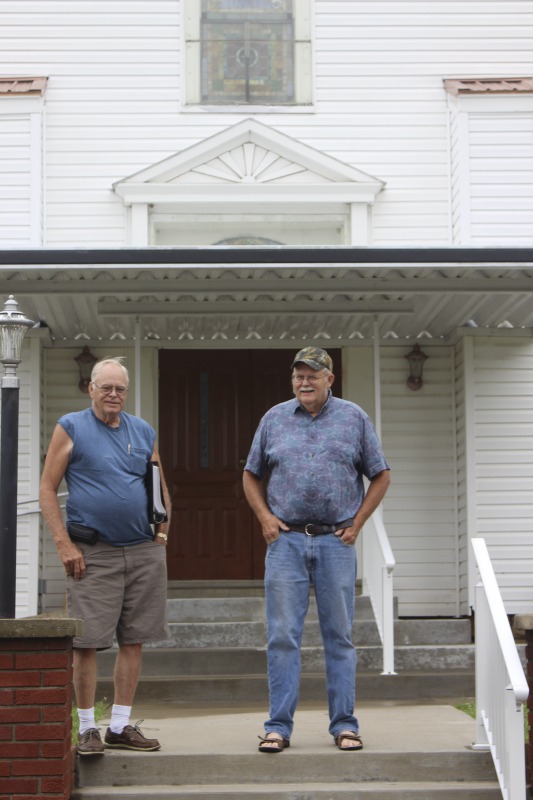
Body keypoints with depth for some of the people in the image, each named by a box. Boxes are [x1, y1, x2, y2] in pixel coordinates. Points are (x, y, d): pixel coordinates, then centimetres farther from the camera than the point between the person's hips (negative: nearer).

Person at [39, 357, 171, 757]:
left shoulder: (144, 432, 14)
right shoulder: (70, 428, 2)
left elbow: (160, 487, 23)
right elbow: (47, 490, -1)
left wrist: (163, 528, 9)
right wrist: (64, 543, -9)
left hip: (144, 551, 4)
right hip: (93, 554, -4)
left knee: (134, 639, 6)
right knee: (87, 641, -4)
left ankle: (121, 725, 14)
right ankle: (87, 728, 6)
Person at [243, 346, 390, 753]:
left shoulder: (354, 418, 6)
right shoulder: (274, 419, 9)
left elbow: (380, 476, 9)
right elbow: (252, 476, 17)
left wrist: (357, 523, 1)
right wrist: (265, 517, 2)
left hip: (336, 541, -1)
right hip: (286, 541, 1)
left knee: (340, 636, 4)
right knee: (282, 636, -1)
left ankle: (344, 725, 11)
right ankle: (279, 726, 4)